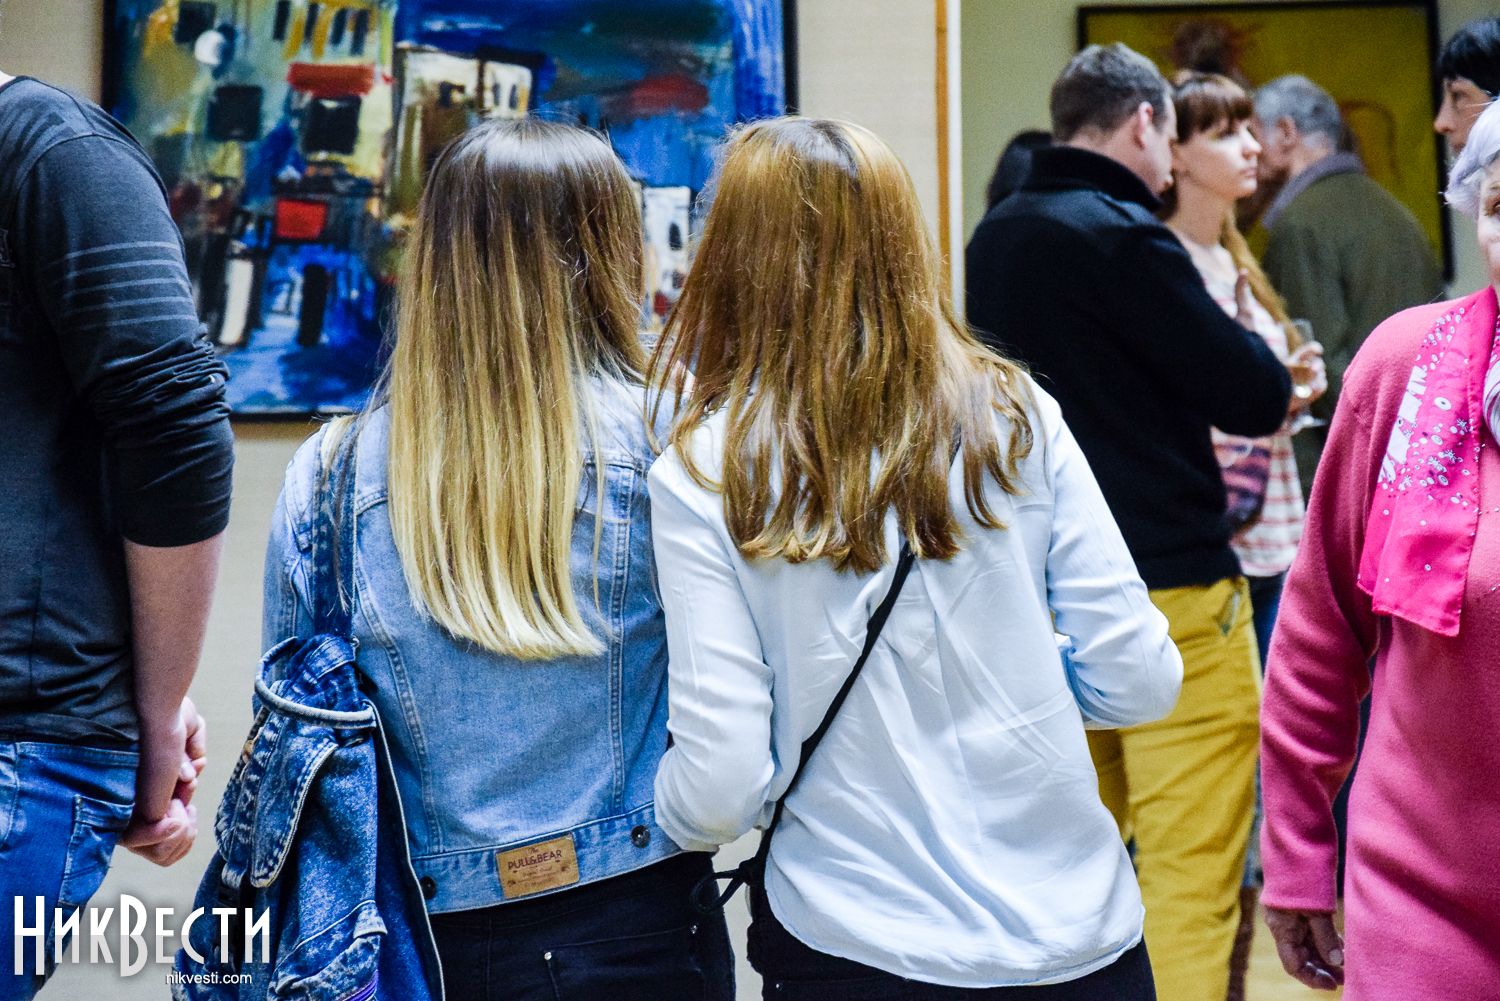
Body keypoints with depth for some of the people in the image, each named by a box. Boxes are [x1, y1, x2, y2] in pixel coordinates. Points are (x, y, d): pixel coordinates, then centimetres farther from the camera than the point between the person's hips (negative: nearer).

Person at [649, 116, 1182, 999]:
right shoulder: (1015, 415, -5)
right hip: (1077, 930, 3)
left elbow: (721, 790, -14)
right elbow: (1140, 684, -4)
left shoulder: (705, 475, -11)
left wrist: (661, 802, 8)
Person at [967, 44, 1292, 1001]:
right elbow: (1258, 399, -11)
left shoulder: (994, 240, 11)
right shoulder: (1124, 238, -15)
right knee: (1190, 882, -2)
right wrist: (1250, 338, 10)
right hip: (1173, 595, -8)